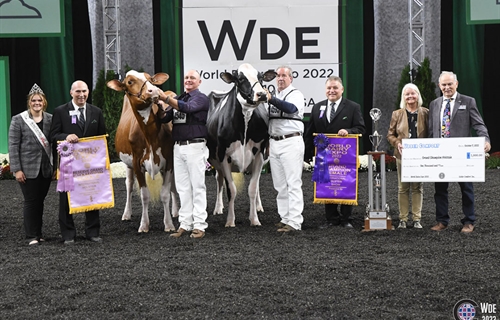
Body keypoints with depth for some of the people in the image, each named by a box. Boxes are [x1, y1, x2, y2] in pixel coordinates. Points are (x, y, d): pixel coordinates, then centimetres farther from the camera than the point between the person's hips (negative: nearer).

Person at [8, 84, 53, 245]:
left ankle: (38, 233, 18)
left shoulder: (50, 119, 5)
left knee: (40, 201, 9)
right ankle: (32, 236, 7)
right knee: (31, 202, 0)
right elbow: (13, 146, -5)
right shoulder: (18, 120, -2)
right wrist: (16, 169, -11)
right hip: (28, 169, -3)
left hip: (46, 169, 3)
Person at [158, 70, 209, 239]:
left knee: (198, 187, -3)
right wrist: (160, 104, -10)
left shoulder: (201, 98, -2)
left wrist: (165, 98, -30)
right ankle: (185, 224, 13)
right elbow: (165, 117, 10)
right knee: (183, 188, 8)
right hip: (178, 147, 6)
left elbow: (187, 108, -22)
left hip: (195, 147, -6)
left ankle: (199, 225, 0)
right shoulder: (178, 98, 18)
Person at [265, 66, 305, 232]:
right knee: (280, 185, 10)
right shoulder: (274, 96, 19)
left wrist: (271, 99, -34)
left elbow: (291, 108, -24)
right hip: (274, 142, 8)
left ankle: (294, 222, -11)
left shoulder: (296, 94, -2)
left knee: (293, 184, -9)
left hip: (291, 142, -7)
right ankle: (285, 218, 16)